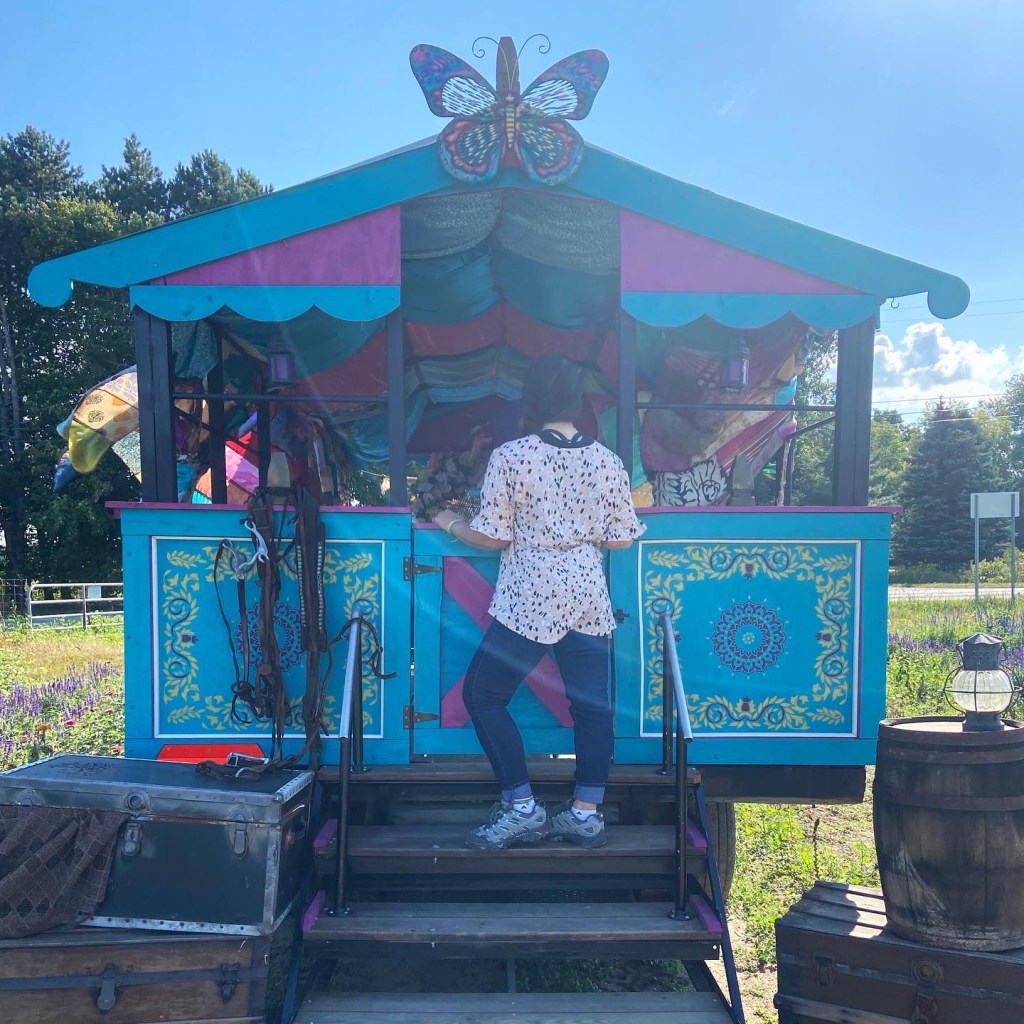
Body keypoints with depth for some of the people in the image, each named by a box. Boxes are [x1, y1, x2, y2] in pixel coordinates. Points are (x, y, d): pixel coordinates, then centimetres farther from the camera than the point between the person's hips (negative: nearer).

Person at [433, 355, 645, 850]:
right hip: (589, 602, 4)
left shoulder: (510, 457, -10)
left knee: (482, 694, 10)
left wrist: (451, 524, 11)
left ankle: (522, 808, 11)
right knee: (592, 704, 12)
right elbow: (620, 538, 5)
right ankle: (586, 813, 18)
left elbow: (491, 537, -8)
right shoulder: (607, 461, 1)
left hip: (528, 602, -4)